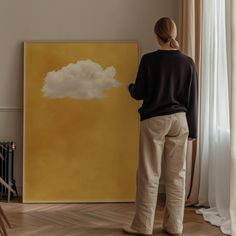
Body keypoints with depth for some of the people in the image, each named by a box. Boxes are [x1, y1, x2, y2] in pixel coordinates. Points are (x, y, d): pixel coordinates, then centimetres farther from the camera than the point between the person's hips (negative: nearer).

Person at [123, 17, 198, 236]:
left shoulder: (149, 60, -9)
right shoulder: (187, 62, 0)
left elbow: (139, 94, -5)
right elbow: (192, 99, 3)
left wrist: (130, 87, 19)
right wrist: (192, 129, 10)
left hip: (153, 121, -3)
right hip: (179, 120, 3)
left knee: (149, 175, 4)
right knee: (176, 175, 9)